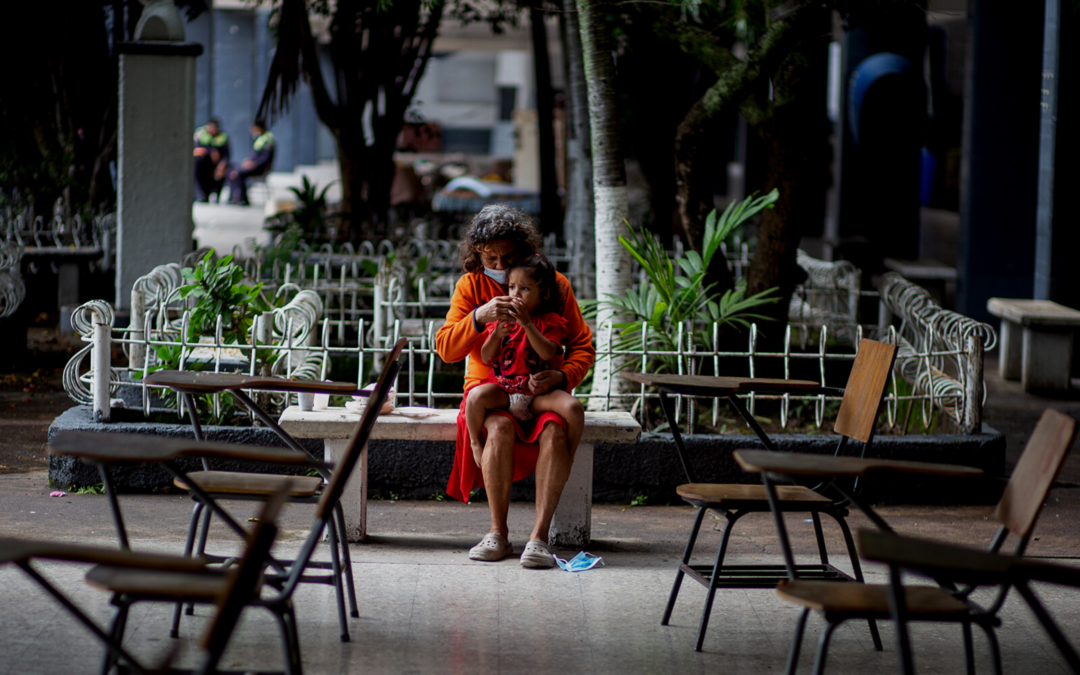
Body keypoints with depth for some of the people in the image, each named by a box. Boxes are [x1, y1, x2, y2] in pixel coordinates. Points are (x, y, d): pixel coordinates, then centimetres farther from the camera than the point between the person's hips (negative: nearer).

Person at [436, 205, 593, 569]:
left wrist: (560, 377, -17)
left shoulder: (554, 283, 2)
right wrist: (479, 317, -26)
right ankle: (498, 534, -24)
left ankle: (539, 536, -34)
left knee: (555, 429, -33)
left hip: (541, 392, 0)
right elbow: (445, 348, -7)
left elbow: (583, 347, 5)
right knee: (500, 428, -35)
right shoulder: (471, 285, 2)